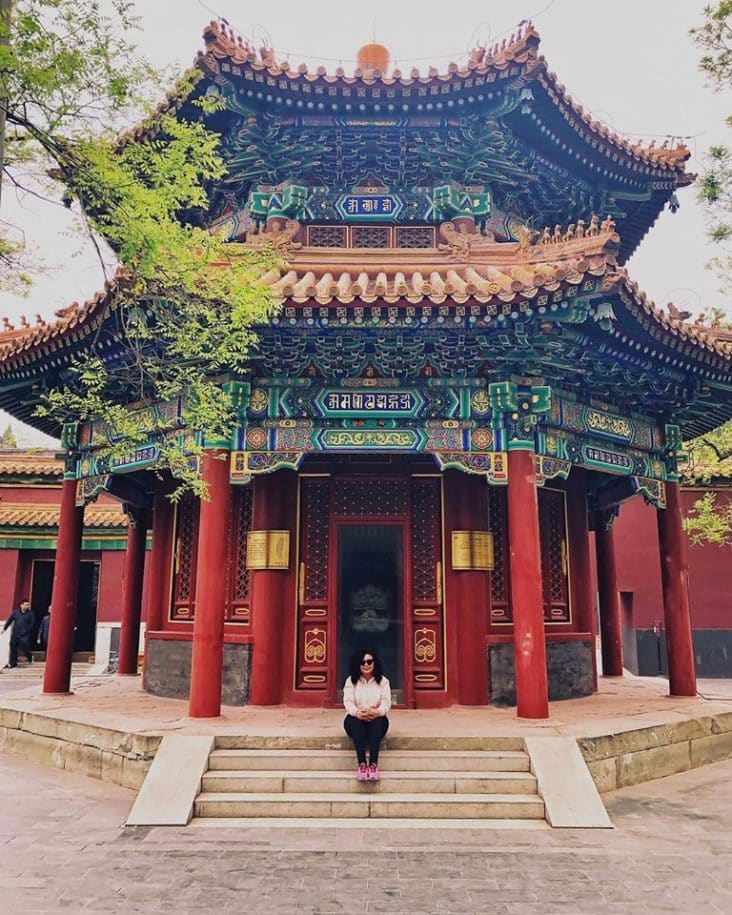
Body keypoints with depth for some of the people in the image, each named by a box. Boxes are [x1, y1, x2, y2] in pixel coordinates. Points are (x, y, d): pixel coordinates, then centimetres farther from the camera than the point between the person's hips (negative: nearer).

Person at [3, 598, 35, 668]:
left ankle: (30, 657, 13)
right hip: (15, 634, 4)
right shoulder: (15, 612, 6)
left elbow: (32, 623, -4)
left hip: (25, 635, -4)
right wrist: (4, 628, 17)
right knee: (13, 648, 5)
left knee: (24, 647, -15)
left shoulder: (30, 613, -3)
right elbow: (9, 620, 13)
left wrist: (27, 631, -7)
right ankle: (13, 663, 18)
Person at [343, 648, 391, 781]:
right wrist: (357, 712, -32)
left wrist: (377, 712, -32)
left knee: (378, 722, -35)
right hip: (356, 720, 0)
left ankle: (374, 764, -41)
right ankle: (362, 764, -42)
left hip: (377, 720, 0)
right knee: (355, 721, -35)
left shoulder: (383, 681, 5)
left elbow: (386, 702, -8)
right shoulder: (351, 680, 5)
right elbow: (348, 701, -9)